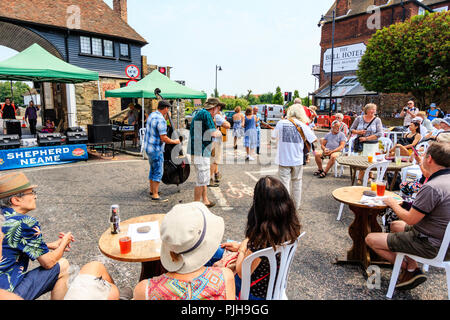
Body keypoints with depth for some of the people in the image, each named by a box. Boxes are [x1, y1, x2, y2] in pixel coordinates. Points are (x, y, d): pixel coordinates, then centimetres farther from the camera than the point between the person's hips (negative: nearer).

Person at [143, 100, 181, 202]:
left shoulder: (151, 115, 8)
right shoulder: (161, 120, -22)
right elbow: (164, 138, -24)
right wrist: (175, 142, -10)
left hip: (148, 146, 10)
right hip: (156, 149, -10)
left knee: (153, 169, 21)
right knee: (158, 172, -4)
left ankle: (152, 190, 35)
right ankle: (155, 196, 0)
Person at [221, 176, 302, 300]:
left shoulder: (260, 240, -38)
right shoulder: (291, 227, -17)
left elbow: (242, 273, -22)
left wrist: (242, 249, -6)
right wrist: (240, 245, 4)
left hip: (255, 293, -6)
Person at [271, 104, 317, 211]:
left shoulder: (281, 123, -7)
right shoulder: (302, 125, -6)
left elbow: (273, 136, 7)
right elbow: (314, 139, -1)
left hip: (284, 159, -1)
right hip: (297, 160, 2)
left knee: (284, 183, 5)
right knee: (297, 182, 17)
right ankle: (296, 206, 30)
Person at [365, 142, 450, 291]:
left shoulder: (431, 187, -29)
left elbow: (410, 219, -21)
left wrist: (393, 203, -3)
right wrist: (426, 172, 16)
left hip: (431, 245, -10)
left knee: (371, 239, -8)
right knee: (395, 225, 30)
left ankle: (409, 269, 6)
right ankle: (413, 266, 17)